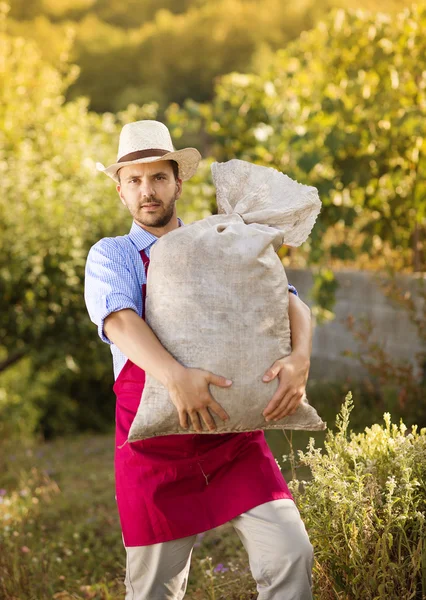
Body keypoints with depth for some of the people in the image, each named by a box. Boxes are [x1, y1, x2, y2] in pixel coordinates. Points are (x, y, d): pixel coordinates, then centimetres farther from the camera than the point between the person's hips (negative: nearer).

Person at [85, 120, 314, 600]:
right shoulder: (111, 256, 2)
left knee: (290, 555, -11)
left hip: (235, 439, 2)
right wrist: (176, 377, -37)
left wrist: (300, 358, -25)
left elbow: (287, 302, -2)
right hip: (156, 447, -2)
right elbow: (120, 321, -18)